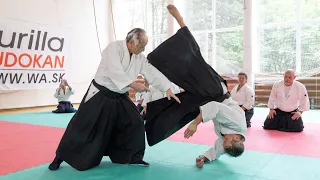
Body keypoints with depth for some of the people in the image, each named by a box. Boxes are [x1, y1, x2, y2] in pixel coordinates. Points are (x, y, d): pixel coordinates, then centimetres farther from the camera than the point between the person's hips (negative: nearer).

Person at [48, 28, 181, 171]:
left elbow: (153, 73, 2)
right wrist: (133, 84, -31)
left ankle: (133, 158, 18)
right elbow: (115, 71, -30)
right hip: (100, 94, -6)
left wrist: (168, 90, -4)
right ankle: (60, 156, 16)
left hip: (119, 97, 7)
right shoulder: (114, 47, -17)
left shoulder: (139, 58, 3)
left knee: (134, 123, 1)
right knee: (82, 127, -3)